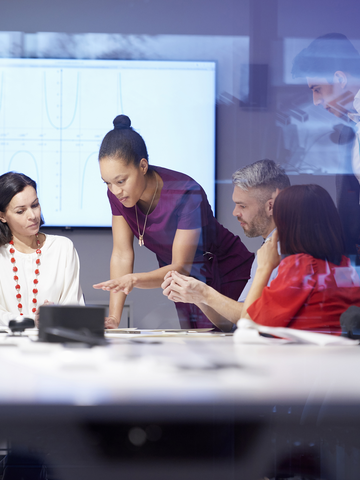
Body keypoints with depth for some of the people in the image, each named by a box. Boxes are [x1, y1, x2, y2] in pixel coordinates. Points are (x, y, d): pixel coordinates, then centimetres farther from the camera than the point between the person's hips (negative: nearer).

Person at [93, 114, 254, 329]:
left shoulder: (186, 194, -30)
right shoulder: (117, 193, -14)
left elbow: (182, 267, -29)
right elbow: (122, 254, -11)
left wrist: (134, 280, -47)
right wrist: (114, 317, -20)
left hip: (226, 276, -5)